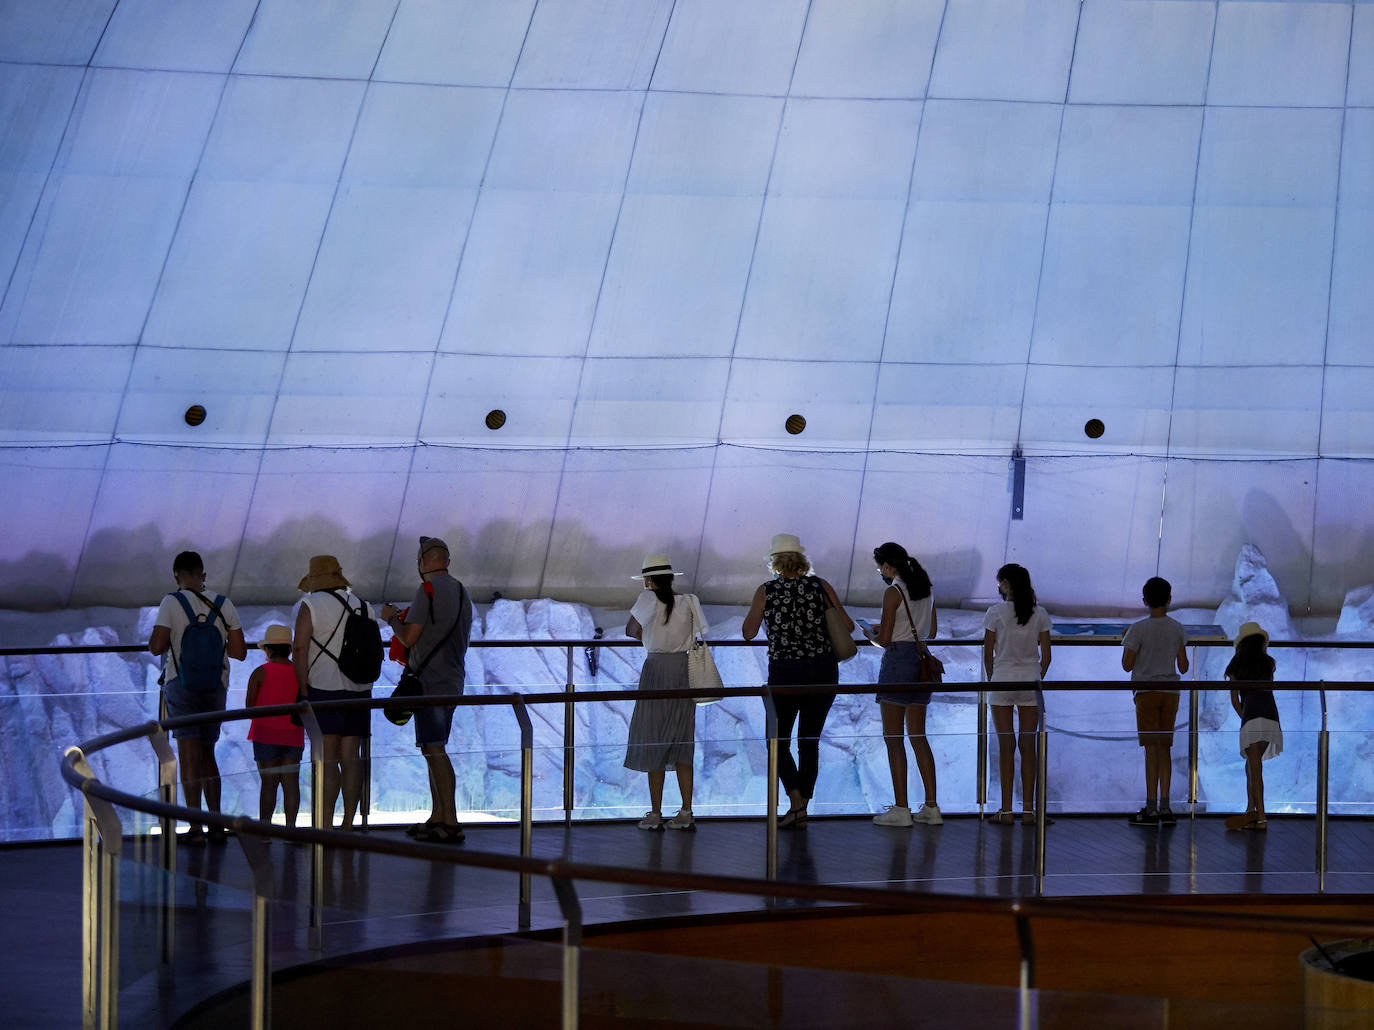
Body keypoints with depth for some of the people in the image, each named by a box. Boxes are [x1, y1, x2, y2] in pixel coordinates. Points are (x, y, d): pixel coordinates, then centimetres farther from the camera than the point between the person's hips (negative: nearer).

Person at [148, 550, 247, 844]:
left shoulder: (172, 602, -7)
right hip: (216, 686, 4)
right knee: (207, 755, 16)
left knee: (189, 756, -3)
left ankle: (196, 828, -7)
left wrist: (175, 640, 9)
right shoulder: (223, 605, 4)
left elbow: (156, 646, -13)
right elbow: (239, 651, 3)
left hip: (182, 683, -4)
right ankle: (217, 825, 14)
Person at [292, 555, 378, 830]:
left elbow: (299, 648, -12)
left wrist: (304, 688, -8)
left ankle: (326, 825, -11)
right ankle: (348, 823, 5)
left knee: (327, 759, -7)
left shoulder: (310, 605, -3)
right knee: (351, 757, 5)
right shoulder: (365, 608, 13)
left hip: (324, 688, -5)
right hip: (359, 690, 5)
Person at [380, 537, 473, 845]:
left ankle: (450, 825, -15)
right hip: (452, 681, 9)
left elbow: (409, 637, -15)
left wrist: (392, 618, 5)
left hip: (430, 682, -9)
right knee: (435, 751, 15)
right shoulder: (462, 592, 16)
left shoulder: (428, 590, -12)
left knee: (435, 750, -10)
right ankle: (438, 818, 18)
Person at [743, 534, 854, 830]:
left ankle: (796, 804, -9)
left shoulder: (766, 591, -3)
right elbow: (847, 626, 1)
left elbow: (749, 633, 4)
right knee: (810, 741, 13)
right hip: (823, 670, 2)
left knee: (778, 740, 10)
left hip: (784, 672, -2)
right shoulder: (820, 586, 1)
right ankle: (801, 813, 13)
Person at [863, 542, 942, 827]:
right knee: (918, 736, 12)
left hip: (898, 661, -8)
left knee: (893, 738, -2)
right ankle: (931, 807, 10)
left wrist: (870, 634, 8)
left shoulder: (893, 592, -12)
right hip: (922, 662, 8)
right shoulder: (925, 589, 11)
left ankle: (901, 809, -3)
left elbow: (884, 640, -15)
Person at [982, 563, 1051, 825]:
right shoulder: (1040, 614, 2)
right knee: (1028, 747, 5)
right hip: (1030, 682, 2)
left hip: (1003, 679, -2)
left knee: (1006, 747, 1)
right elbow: (1046, 656, 3)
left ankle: (1006, 810, -1)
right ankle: (1028, 809, 5)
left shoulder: (996, 613, -6)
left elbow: (988, 655, -3)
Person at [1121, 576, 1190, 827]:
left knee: (1152, 749, -4)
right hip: (1170, 693, 4)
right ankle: (1165, 808, 6)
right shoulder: (1178, 630, 4)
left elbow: (1127, 665, -7)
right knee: (1164, 749, 9)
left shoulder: (1138, 629, -8)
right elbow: (1183, 667, 6)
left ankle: (1151, 809, -6)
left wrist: (1125, 646, 11)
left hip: (1147, 693, -4)